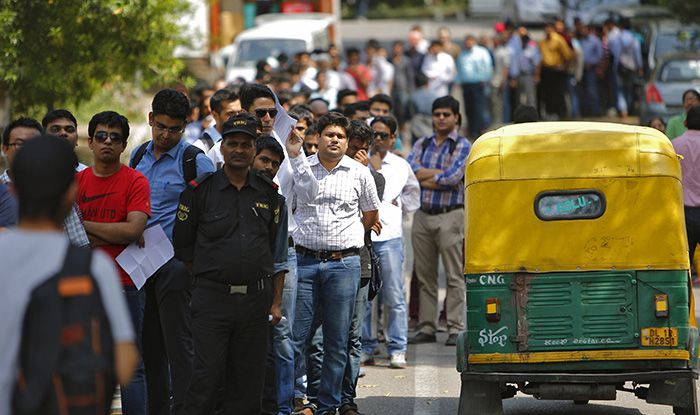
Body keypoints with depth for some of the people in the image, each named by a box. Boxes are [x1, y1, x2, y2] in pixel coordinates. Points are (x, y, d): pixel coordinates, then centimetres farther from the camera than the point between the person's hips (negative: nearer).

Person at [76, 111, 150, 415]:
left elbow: (134, 230, -13)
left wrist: (85, 225, -7)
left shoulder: (135, 182, -1)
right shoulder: (77, 181, 10)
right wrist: (113, 236, -8)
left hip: (125, 284, -4)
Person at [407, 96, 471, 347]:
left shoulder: (462, 146, 2)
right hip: (422, 215, 5)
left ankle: (455, 328, -4)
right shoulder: (421, 145, 15)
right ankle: (427, 328, 11)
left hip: (450, 216, -5)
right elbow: (409, 170, -3)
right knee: (425, 276, 6)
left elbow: (453, 178, -13)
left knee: (454, 276, -5)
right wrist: (440, 174, -10)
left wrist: (423, 176, -2)